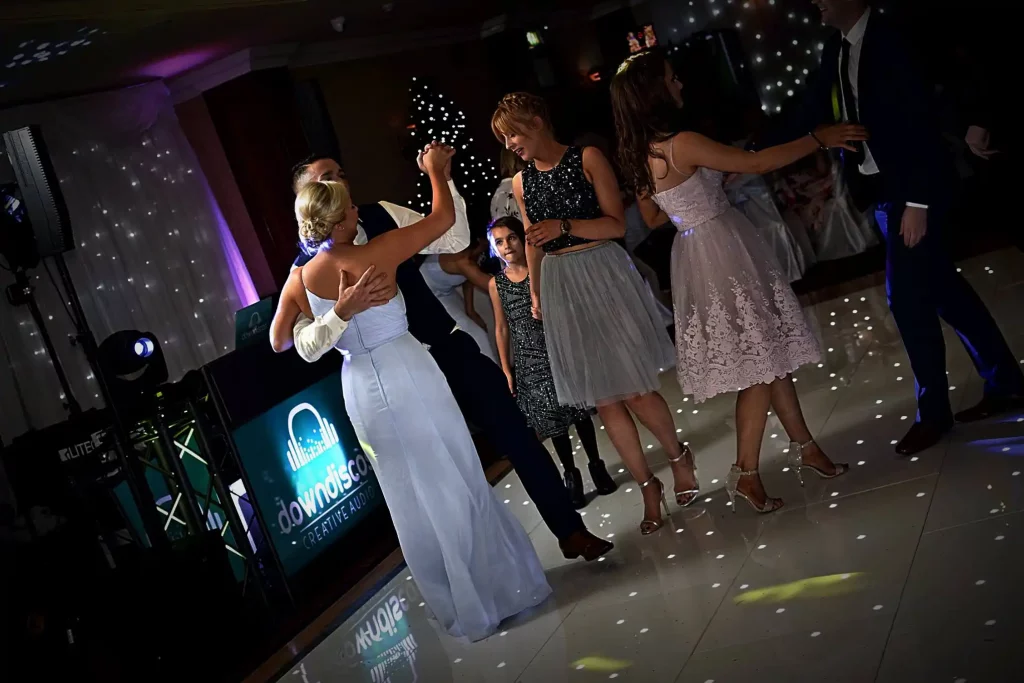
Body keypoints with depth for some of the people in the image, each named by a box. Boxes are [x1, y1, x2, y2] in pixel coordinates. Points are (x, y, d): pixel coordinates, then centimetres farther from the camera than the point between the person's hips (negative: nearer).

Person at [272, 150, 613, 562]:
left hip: (451, 348, 4)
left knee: (516, 436, 6)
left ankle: (571, 531, 21)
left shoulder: (382, 215, 4)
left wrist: (443, 180, -11)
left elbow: (455, 241, 1)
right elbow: (307, 346, -18)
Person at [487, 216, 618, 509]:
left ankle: (596, 465, 22)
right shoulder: (496, 284, 1)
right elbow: (501, 329, 6)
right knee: (552, 417, 6)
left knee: (578, 408, 7)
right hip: (530, 361, 1)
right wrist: (506, 370, 5)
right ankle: (570, 474, 18)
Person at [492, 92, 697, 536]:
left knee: (633, 389, -4)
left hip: (603, 275, -4)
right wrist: (535, 293, 16)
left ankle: (678, 457, 23)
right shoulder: (521, 183, 8)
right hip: (561, 287, 4)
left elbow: (617, 224, -9)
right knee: (603, 400, 4)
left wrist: (563, 225, -19)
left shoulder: (587, 159, -5)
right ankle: (647, 484, 18)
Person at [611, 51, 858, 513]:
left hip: (695, 254, 9)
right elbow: (757, 163, -17)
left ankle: (804, 447, 24)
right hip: (724, 253, -9)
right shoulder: (682, 145, -21)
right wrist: (820, 138, -6)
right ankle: (746, 474, 8)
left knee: (771, 355, 15)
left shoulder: (640, 154, 6)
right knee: (760, 362, -1)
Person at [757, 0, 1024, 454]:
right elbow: (812, 112, 11)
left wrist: (917, 202, -22)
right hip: (881, 189, 8)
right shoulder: (836, 50, 9)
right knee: (940, 287, 13)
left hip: (912, 189, -8)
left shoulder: (889, 38, -15)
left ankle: (934, 412, 11)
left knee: (907, 298, -5)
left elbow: (918, 120, -18)